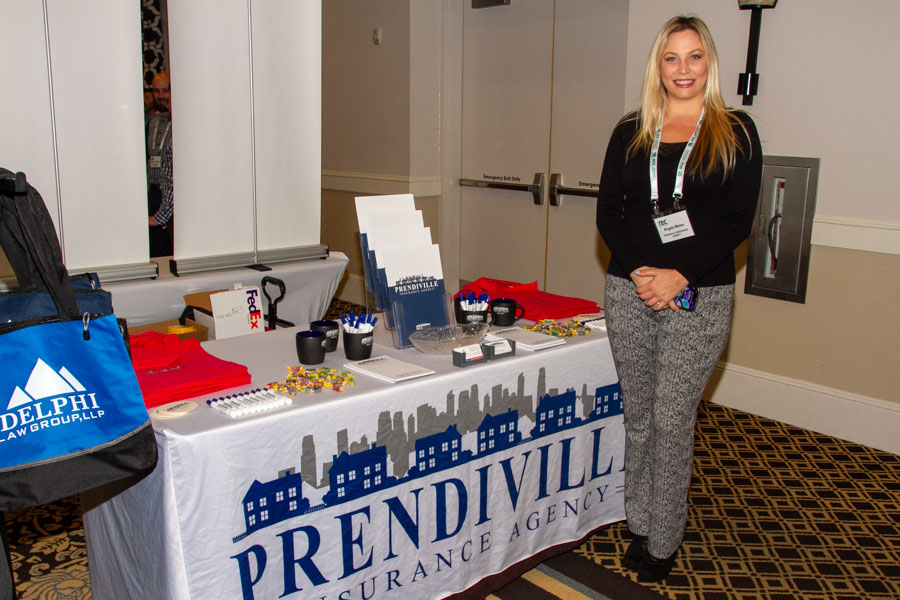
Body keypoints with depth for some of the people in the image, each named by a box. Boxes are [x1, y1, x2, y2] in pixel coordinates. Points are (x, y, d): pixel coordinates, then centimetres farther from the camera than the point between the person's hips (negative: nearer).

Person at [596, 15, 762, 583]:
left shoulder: (736, 131, 1)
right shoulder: (631, 132, 9)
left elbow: (739, 221, -6)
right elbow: (607, 214, 4)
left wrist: (680, 275, -16)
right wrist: (638, 272, -11)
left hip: (699, 297, -3)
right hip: (630, 292, 3)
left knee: (672, 420, 1)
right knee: (638, 415, 11)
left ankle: (664, 541, 17)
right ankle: (640, 524, 27)